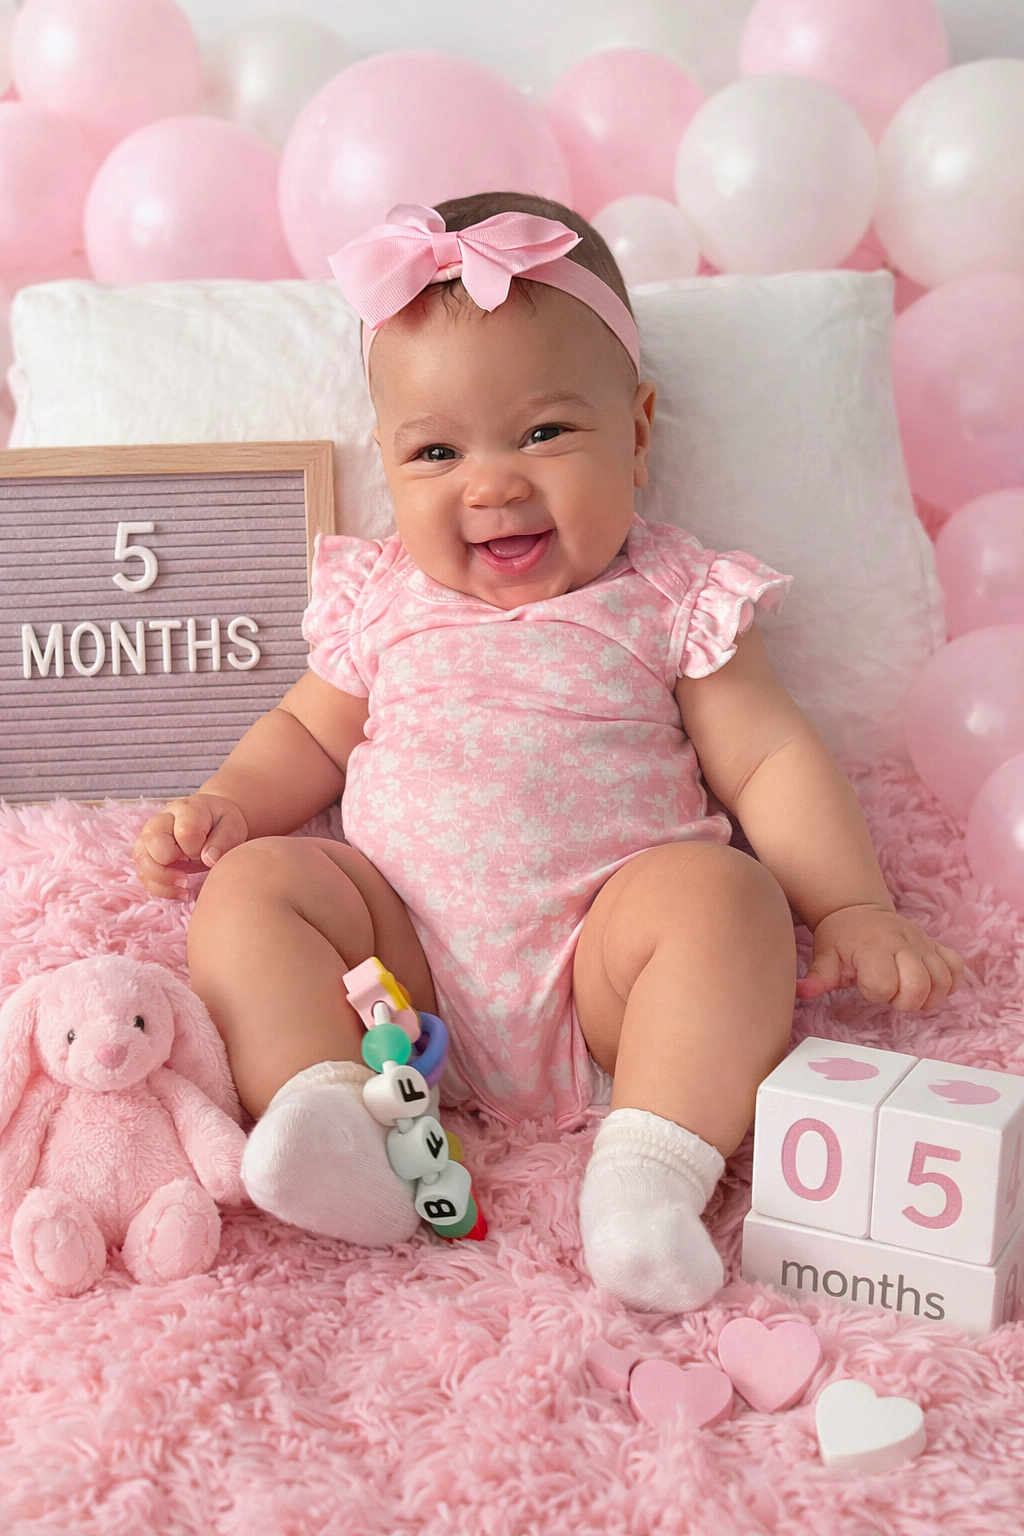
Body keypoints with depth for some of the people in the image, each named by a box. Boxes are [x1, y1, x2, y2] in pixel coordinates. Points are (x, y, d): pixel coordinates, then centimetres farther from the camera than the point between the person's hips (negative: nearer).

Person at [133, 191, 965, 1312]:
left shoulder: (672, 599, 5)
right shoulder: (381, 601, 13)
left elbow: (770, 760, 3)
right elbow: (310, 735, 24)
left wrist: (853, 906, -8)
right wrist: (226, 803, 5)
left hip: (599, 969, -2)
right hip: (401, 952, 3)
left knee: (723, 894, -28)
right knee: (251, 885, -15)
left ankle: (650, 1168, -35)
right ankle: (328, 1114, -30)